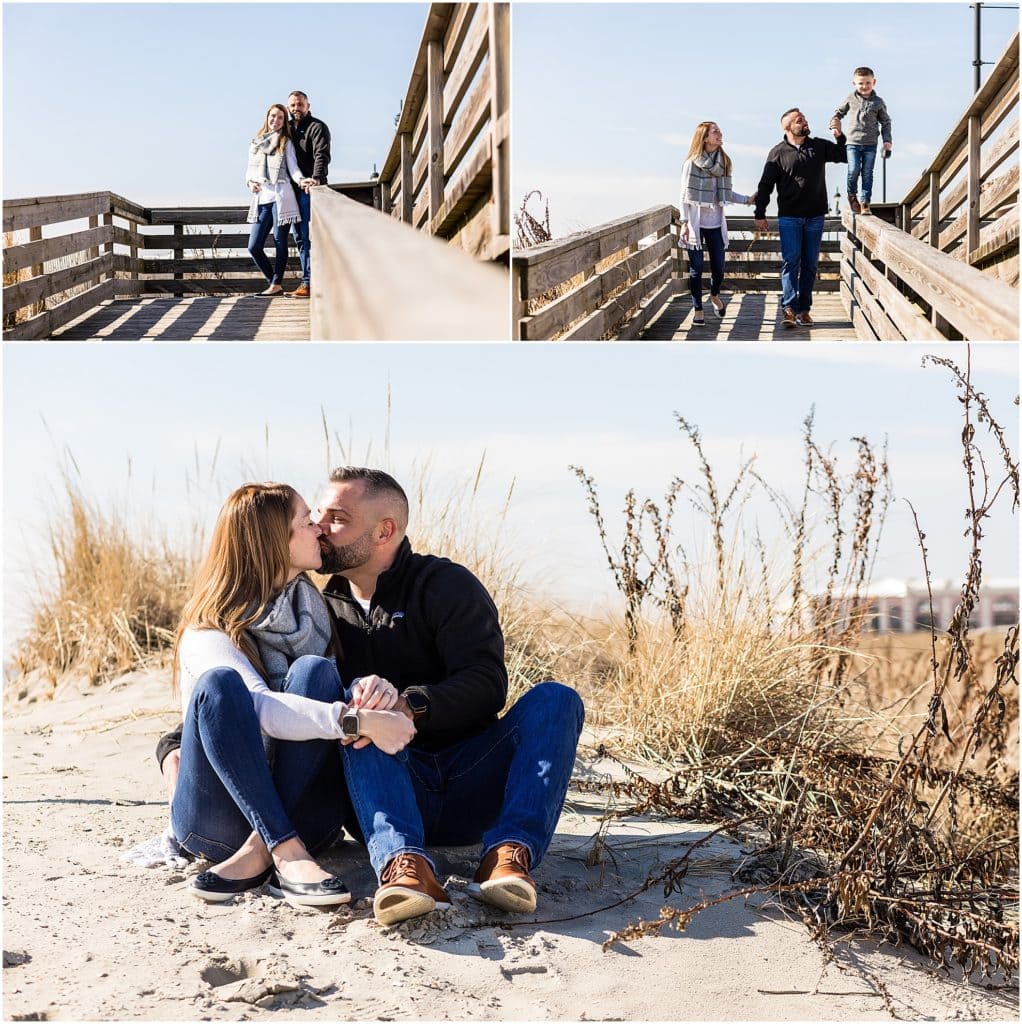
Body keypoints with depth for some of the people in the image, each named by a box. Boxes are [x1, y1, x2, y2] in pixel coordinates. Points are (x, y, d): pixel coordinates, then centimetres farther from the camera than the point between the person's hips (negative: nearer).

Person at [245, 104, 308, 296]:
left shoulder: (286, 142, 7)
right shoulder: (255, 143, 18)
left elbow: (293, 168, 0)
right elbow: (249, 170, 20)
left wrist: (301, 180, -21)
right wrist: (250, 182, -1)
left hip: (280, 196, -4)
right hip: (261, 199, 4)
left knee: (280, 242, -3)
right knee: (254, 246, -2)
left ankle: (276, 284, 5)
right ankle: (273, 282, 12)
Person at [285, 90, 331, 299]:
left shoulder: (317, 127, -2)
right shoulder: (288, 129, 20)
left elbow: (322, 156, -16)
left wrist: (316, 178, -33)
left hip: (310, 190, -8)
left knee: (309, 237, -10)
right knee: (300, 237, 9)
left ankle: (309, 283, -10)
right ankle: (308, 280, 14)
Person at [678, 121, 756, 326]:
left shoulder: (724, 162, 6)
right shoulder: (692, 163, -9)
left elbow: (726, 193, 13)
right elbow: (685, 195, -7)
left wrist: (747, 199, 7)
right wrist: (684, 223, -11)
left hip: (716, 223, 4)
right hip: (696, 222, -4)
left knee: (718, 267, 6)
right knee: (696, 268, 1)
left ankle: (715, 295, 36)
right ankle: (697, 309, 14)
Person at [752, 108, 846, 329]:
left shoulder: (820, 147, 8)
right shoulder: (778, 153, 0)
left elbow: (845, 156, 10)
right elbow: (765, 185, 2)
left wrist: (840, 137, -7)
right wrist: (760, 214, 0)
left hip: (815, 217, 3)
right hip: (789, 217, -3)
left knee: (810, 264, 4)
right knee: (790, 261, -10)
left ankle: (804, 309, 9)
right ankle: (789, 308, -14)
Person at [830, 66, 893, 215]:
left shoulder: (878, 102, 4)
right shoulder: (851, 98, 4)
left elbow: (886, 122, 12)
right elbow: (840, 111, 19)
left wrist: (887, 141, 2)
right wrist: (835, 121, -2)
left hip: (870, 144, 1)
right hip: (853, 142, -1)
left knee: (867, 173, 0)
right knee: (854, 170, -14)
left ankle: (865, 203, 7)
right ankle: (852, 195, 13)